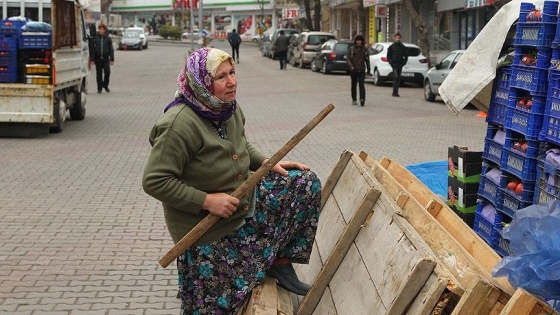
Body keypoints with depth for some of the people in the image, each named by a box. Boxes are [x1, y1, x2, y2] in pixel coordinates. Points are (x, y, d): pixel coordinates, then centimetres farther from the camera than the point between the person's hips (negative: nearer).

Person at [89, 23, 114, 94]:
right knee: (99, 73, 3)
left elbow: (111, 49, 6)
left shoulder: (108, 38, 4)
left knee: (107, 71, -10)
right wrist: (92, 59, -3)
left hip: (105, 58, 0)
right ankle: (99, 88, 12)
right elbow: (92, 49, 2)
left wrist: (112, 59, 0)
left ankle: (105, 85, 14)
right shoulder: (95, 38, 2)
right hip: (98, 58, 0)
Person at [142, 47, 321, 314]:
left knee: (306, 183, 1)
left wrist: (266, 163, 0)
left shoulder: (230, 108, -3)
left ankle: (280, 260, 9)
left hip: (244, 200, 8)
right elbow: (154, 181, -28)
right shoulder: (179, 124, -29)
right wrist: (206, 201, -28)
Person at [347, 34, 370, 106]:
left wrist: (368, 68, 12)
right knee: (353, 85, 9)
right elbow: (348, 58, -1)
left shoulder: (365, 49, 6)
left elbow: (367, 59, 13)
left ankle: (362, 99, -20)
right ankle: (354, 100, 19)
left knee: (361, 84, -12)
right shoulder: (351, 49, 2)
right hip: (353, 70, 1)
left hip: (362, 70, -1)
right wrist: (351, 66, -16)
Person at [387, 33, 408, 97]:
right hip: (394, 64, -4)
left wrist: (403, 63, 0)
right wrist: (391, 62, -6)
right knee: (396, 77, -16)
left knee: (398, 78, 7)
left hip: (400, 65, 4)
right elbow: (388, 56, 7)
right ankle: (395, 92, -18)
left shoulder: (402, 47, 9)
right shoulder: (391, 47, 3)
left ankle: (395, 92, 15)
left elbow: (405, 56, 13)